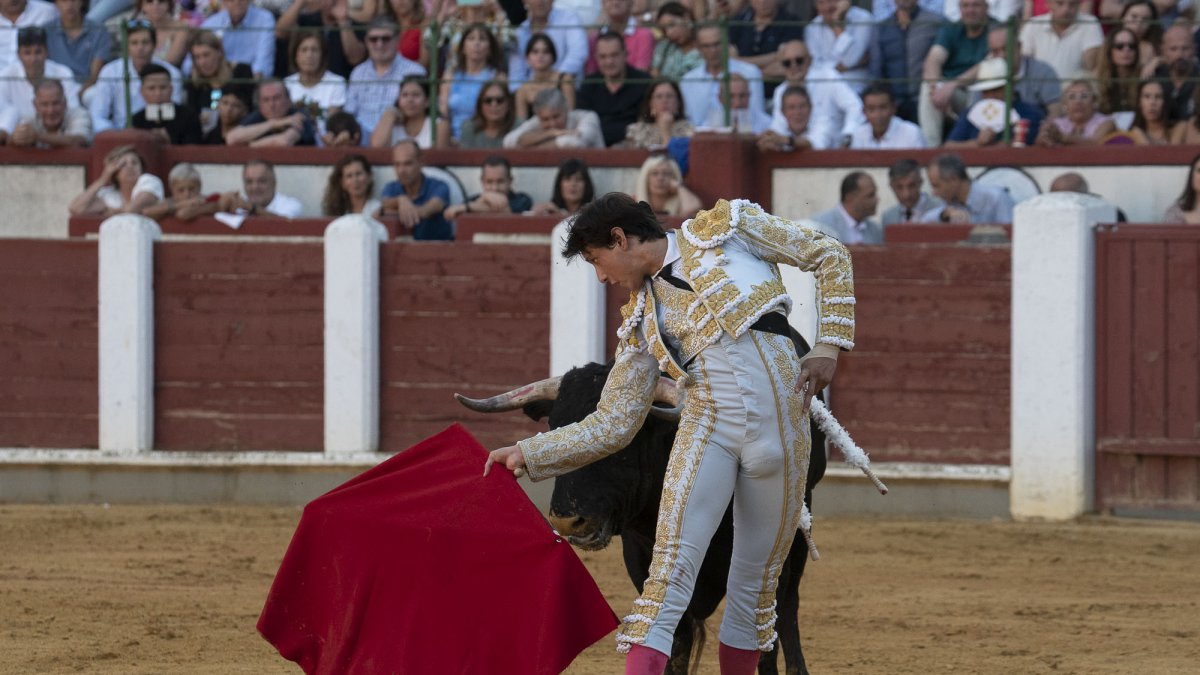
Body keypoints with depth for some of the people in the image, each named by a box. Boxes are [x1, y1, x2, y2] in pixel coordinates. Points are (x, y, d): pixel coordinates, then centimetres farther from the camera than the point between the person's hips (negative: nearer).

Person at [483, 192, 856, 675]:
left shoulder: (725, 227, 6)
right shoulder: (642, 323, 13)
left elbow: (829, 255, 10)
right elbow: (610, 426, 14)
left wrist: (829, 345, 1)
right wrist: (527, 455, 8)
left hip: (781, 424, -2)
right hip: (706, 429, 2)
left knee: (755, 589, 4)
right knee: (668, 580, -14)